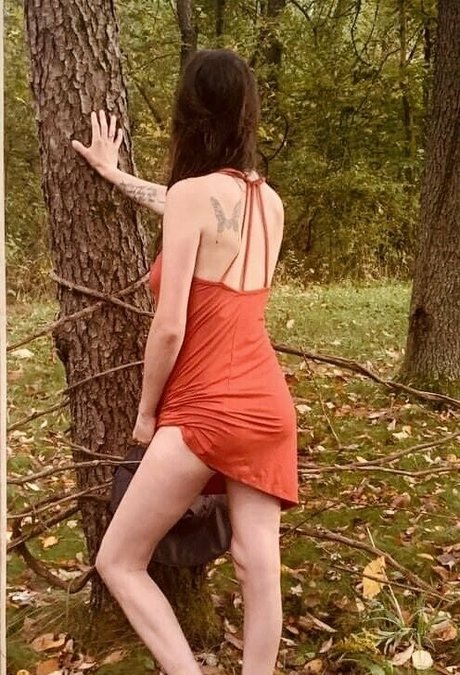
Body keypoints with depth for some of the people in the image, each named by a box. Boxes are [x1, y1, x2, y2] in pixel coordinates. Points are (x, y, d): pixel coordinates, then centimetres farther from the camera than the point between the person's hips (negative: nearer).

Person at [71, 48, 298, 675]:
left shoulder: (193, 192, -15)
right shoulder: (269, 201, 6)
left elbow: (169, 327, -16)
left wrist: (146, 411, -1)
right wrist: (116, 175, 35)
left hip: (207, 411, -7)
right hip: (266, 405, 7)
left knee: (118, 560, 7)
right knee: (259, 565, 9)